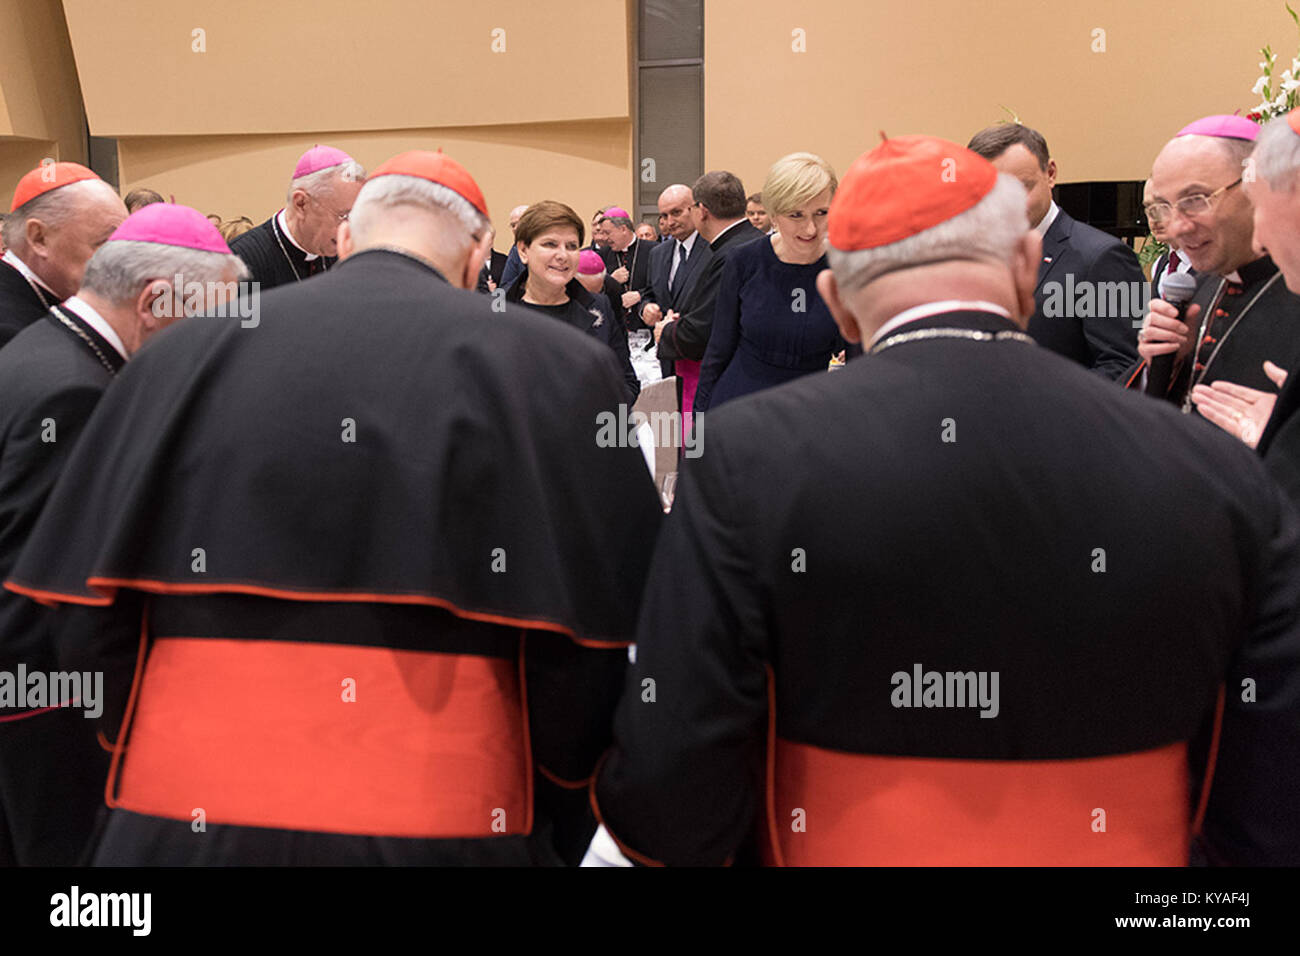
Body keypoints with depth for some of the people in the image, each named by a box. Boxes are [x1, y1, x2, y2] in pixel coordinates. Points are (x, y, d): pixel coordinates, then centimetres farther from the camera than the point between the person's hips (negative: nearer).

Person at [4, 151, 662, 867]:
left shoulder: (182, 353, 2)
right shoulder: (556, 368, -7)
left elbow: (79, 615, 5)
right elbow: (592, 662, -9)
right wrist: (553, 831, 6)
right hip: (440, 827, -2)